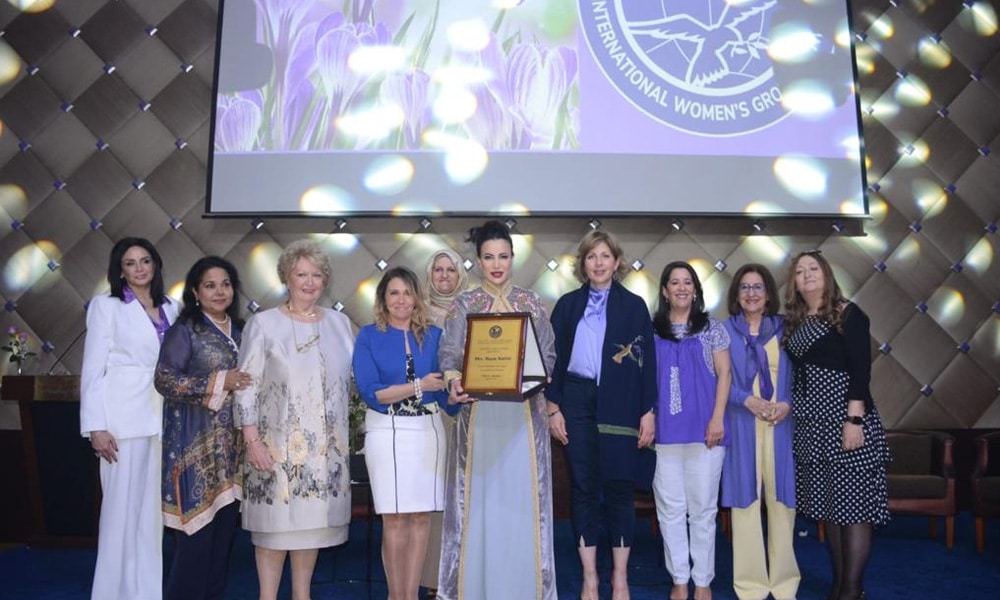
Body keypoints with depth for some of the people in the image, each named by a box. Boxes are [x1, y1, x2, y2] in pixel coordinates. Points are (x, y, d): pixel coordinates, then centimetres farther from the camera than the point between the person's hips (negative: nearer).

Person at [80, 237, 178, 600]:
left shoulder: (170, 309, 12)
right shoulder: (106, 307, 2)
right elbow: (93, 369, -3)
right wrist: (96, 426, -10)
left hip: (165, 418, 4)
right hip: (125, 418, -4)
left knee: (158, 506, 8)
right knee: (123, 507, 1)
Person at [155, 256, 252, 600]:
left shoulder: (238, 329, 13)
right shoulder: (185, 329, -5)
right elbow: (164, 379, -13)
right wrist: (218, 383, -16)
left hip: (230, 440, 6)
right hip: (196, 441, -5)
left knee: (226, 521, 7)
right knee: (199, 520, -5)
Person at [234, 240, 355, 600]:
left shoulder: (339, 323, 8)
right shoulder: (263, 324, -3)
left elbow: (351, 379, 12)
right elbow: (246, 386, -6)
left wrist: (345, 432, 10)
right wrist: (252, 440, -11)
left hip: (327, 445, 4)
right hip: (278, 443, -4)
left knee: (313, 519, 11)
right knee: (276, 522, 1)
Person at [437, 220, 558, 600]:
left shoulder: (531, 302, 8)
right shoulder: (464, 304, 4)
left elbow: (549, 355, 6)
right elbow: (450, 353, -5)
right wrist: (453, 382, -26)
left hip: (523, 414, 1)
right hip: (479, 414, -1)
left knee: (522, 499, 3)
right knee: (479, 498, 2)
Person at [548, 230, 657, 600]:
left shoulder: (634, 305, 4)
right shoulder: (567, 304, 7)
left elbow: (647, 361, 2)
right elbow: (554, 358, 6)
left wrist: (648, 412, -3)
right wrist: (553, 408, -1)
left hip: (620, 404, -1)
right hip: (577, 401, 1)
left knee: (619, 486, 5)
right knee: (583, 486, 5)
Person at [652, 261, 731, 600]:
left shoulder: (712, 327, 7)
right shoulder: (652, 330, 8)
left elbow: (724, 375, 3)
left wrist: (718, 419, -6)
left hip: (703, 428, -1)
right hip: (664, 430, 1)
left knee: (702, 507, 5)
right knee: (670, 508, 5)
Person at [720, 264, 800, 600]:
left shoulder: (784, 329, 9)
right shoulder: (725, 330, 4)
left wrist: (788, 404, -9)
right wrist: (748, 400, -15)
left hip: (781, 424, 2)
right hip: (742, 425, -1)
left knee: (782, 500, 5)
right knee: (746, 500, 0)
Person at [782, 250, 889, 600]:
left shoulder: (847, 313, -5)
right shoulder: (794, 321, 11)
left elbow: (861, 369, -12)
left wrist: (854, 420, -19)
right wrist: (786, 405, 8)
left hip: (843, 418, -6)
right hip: (810, 424, 6)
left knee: (852, 504, -2)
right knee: (827, 505, 10)